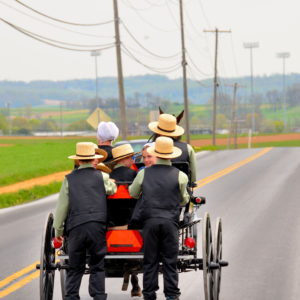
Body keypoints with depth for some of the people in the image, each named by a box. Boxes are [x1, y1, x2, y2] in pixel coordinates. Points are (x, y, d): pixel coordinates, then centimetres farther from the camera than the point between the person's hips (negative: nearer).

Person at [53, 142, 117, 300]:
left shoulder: (69, 179, 7)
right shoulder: (102, 177, 5)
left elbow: (61, 207, 8)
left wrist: (58, 230, 16)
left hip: (75, 228, 0)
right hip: (98, 227, 0)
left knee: (75, 268, 7)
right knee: (97, 267, 6)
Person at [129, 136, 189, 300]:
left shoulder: (143, 173, 2)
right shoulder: (179, 176, 0)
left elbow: (133, 193, 17)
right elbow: (184, 200, 11)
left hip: (149, 220, 1)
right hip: (170, 221, -1)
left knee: (150, 260, 6)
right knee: (170, 261, 4)